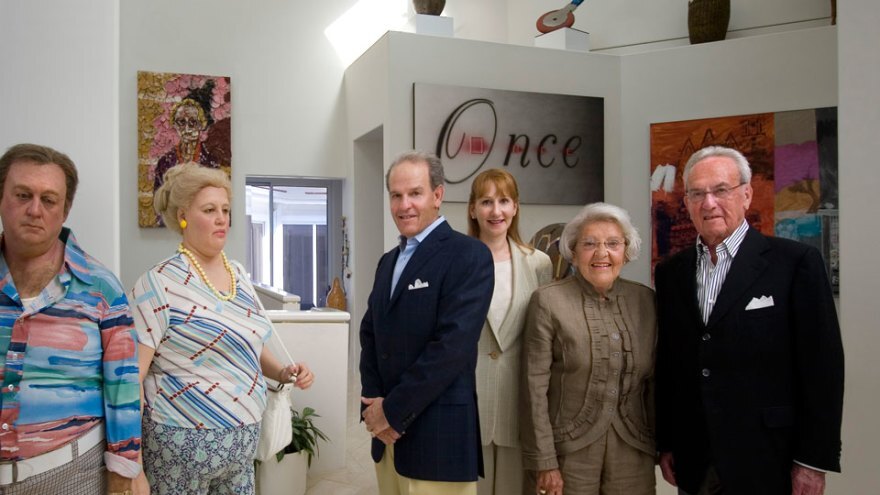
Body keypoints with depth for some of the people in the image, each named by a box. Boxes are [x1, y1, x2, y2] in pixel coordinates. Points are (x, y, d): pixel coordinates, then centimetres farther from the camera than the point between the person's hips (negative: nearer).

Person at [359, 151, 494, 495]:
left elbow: (452, 345, -20)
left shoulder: (469, 255, -12)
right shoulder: (389, 261, 13)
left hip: (437, 434, -7)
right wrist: (374, 404, -4)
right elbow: (370, 335, 11)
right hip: (387, 430, 7)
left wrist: (394, 410, -14)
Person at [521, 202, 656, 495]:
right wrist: (544, 463, -10)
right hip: (568, 453, -3)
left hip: (634, 455, 3)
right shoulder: (548, 301, -8)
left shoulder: (645, 301, 4)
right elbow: (535, 388, -9)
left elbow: (654, 383, 9)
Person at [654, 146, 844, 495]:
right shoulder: (670, 273, 5)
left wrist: (814, 460, -9)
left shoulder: (795, 262, -7)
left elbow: (822, 365, -8)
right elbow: (665, 366, 8)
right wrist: (664, 444, 7)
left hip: (767, 464, -3)